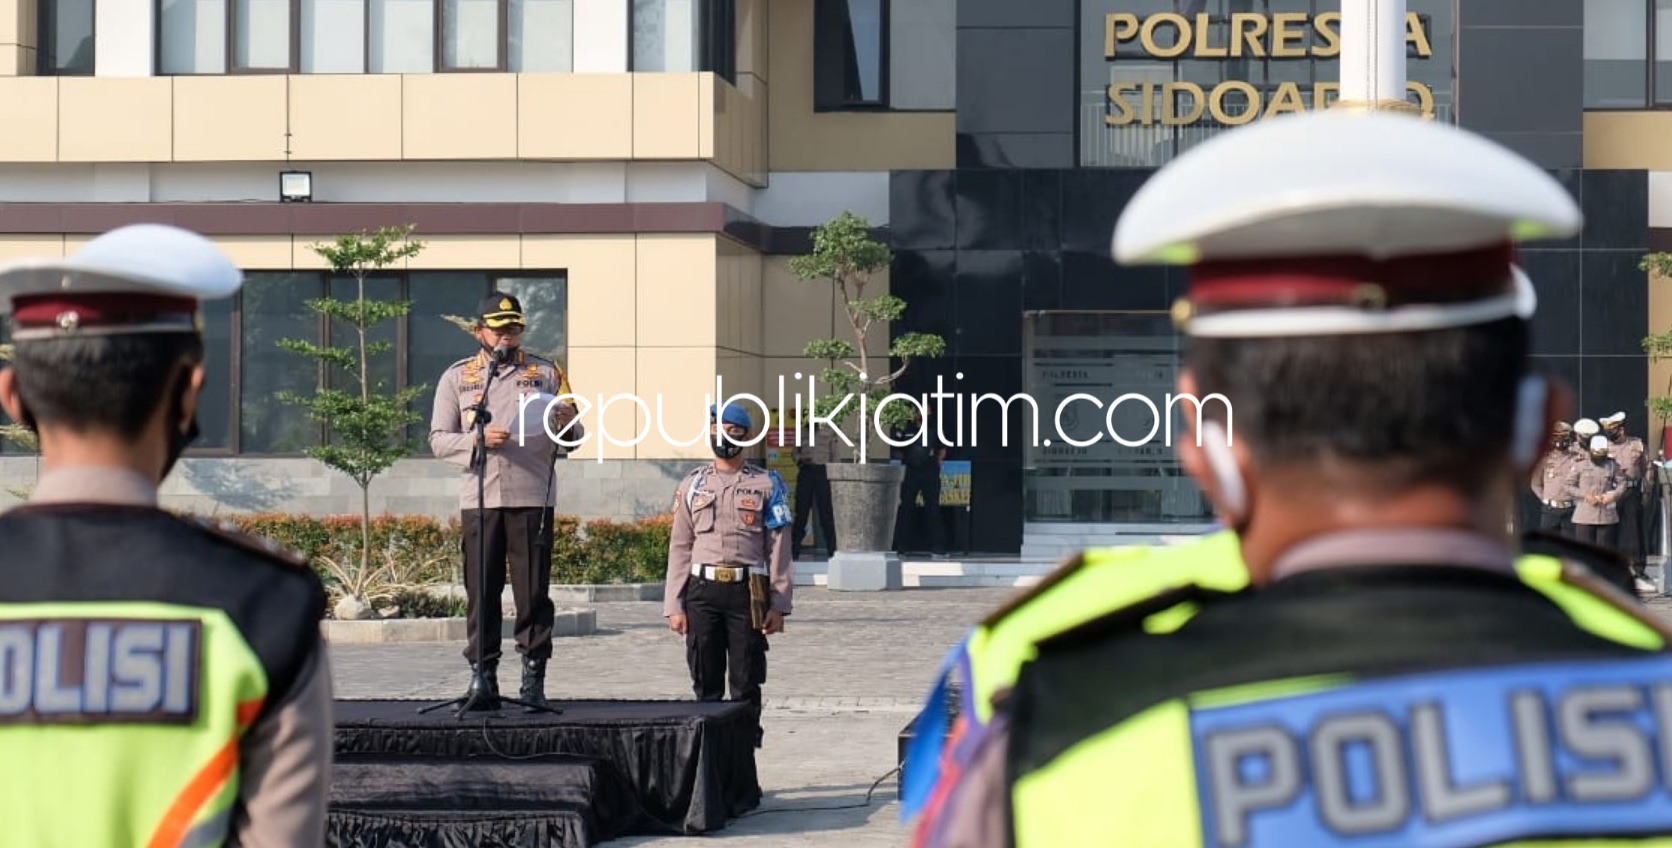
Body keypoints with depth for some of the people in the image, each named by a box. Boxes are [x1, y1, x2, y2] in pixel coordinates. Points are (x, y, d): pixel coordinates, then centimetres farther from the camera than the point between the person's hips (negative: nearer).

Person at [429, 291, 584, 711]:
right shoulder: (456, 377, 13)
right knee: (481, 593, -1)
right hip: (478, 500, 1)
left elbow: (572, 439, 13)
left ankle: (533, 681, 0)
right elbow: (438, 439, 8)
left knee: (533, 593, -2)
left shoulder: (546, 373, 12)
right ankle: (482, 678, 2)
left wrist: (568, 425, -11)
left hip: (532, 498, 0)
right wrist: (478, 440, -10)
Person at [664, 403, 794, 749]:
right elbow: (680, 548, 10)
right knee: (705, 685, 5)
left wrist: (779, 605, -4)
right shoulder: (692, 485, 11)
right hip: (703, 592, 2)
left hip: (748, 592, -2)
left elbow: (779, 548, 3)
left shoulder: (767, 484, 5)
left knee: (746, 685, 0)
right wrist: (674, 605, 4)